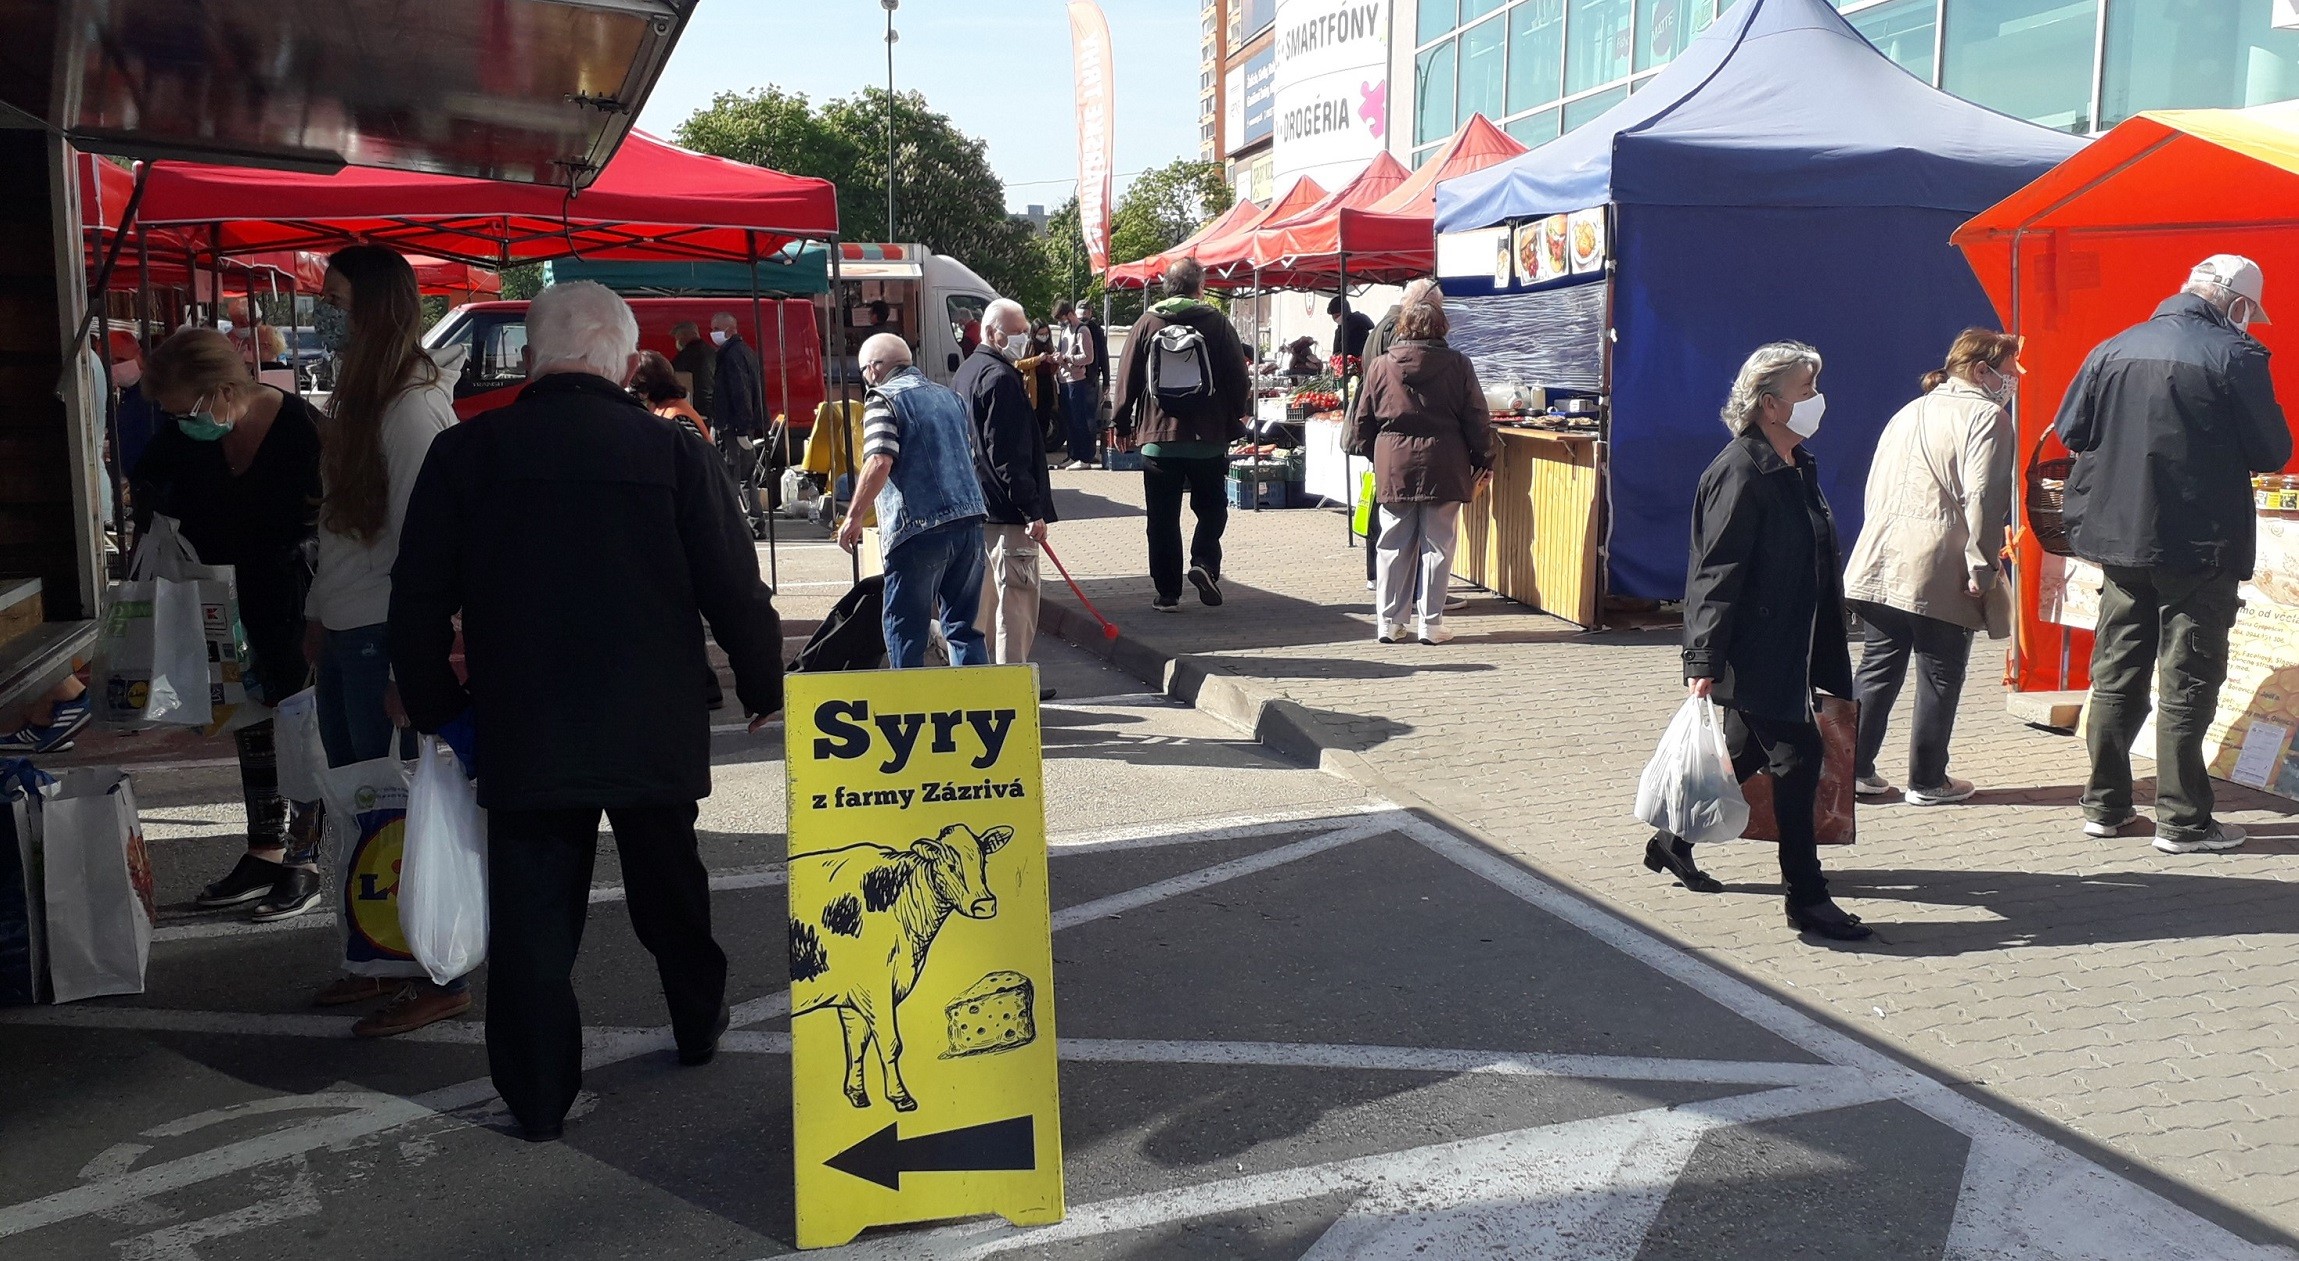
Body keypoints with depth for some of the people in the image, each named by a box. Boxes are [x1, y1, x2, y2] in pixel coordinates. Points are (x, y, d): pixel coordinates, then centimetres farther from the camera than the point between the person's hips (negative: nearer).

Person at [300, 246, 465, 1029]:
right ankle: (385, 961, 26)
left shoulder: (413, 408, -16)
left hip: (388, 638, -9)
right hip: (345, 635, 9)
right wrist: (319, 613, 17)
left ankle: (437, 978, 10)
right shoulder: (357, 398, 12)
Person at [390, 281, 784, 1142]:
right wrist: (763, 685, 11)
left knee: (531, 913, 7)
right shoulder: (673, 452, -7)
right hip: (655, 734, 1)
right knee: (669, 884, 20)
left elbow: (419, 602, 1)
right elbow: (735, 589, -5)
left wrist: (438, 708, 13)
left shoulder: (465, 452, -3)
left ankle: (538, 1096, 13)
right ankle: (698, 1023, 39)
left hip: (523, 737, 0)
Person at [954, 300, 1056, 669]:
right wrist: (1033, 511, -20)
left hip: (975, 508, 11)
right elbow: (1009, 455, -21)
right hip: (1006, 513, -11)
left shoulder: (965, 372, 16)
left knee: (982, 601, 18)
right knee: (1016, 601, -8)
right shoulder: (1000, 378, -16)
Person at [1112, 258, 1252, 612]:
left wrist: (1122, 424, 14)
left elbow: (1127, 381, 2)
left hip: (1158, 438, 1)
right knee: (1211, 507, 16)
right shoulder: (1216, 323, -3)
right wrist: (1236, 421, 14)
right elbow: (1239, 380, 0)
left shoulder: (1146, 324, 0)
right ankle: (1204, 563, -6)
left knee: (1163, 519, 6)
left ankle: (1167, 592, 7)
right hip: (1209, 439, -1)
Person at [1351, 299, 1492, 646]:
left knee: (1394, 546, 8)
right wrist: (1484, 460, 7)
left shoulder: (1380, 366, 3)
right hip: (1443, 468, -2)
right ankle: (1431, 623, 7)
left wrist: (1366, 453, 22)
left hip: (1394, 465, 2)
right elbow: (1477, 418, -1)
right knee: (1437, 545, 5)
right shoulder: (1456, 364, -2)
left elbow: (1364, 421, 8)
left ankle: (1389, 621, 11)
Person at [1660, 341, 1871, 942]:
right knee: (1797, 755, -7)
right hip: (1752, 652, -10)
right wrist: (1703, 660, -23)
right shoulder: (1741, 474, -18)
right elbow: (1717, 572, -21)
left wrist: (1822, 656, 23)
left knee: (1747, 753, 18)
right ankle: (1806, 896, 3)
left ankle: (1672, 842, 35)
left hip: (1786, 649, 10)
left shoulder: (1799, 465, 12)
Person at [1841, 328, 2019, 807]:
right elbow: (1982, 498, -15)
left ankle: (1853, 769, 12)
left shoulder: (1909, 412, 20)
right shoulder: (1987, 416, -4)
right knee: (1940, 676, 4)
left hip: (1879, 564, 7)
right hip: (1937, 569, -7)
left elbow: (1874, 486, 21)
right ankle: (1927, 781, 11)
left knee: (1877, 668, 11)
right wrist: (1981, 568, -12)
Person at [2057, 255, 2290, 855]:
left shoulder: (2112, 349, 4)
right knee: (2187, 682, 2)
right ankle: (2182, 819, 6)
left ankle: (2105, 806, 18)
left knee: (2115, 676, 12)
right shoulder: (2234, 354, -11)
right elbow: (2272, 451, -8)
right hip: (2200, 546, -5)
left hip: (2119, 539, 5)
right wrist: (2221, 454, 12)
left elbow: (2071, 430, 8)